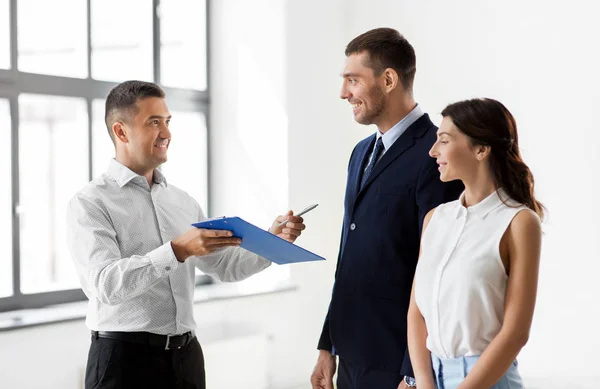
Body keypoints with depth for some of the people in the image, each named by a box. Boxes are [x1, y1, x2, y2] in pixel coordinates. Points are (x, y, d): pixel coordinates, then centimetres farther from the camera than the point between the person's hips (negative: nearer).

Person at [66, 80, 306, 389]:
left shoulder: (182, 201, 12)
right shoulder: (90, 204, -8)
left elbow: (225, 265, 15)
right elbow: (106, 283, -21)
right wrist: (178, 250, -29)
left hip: (186, 355, 6)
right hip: (125, 359, -6)